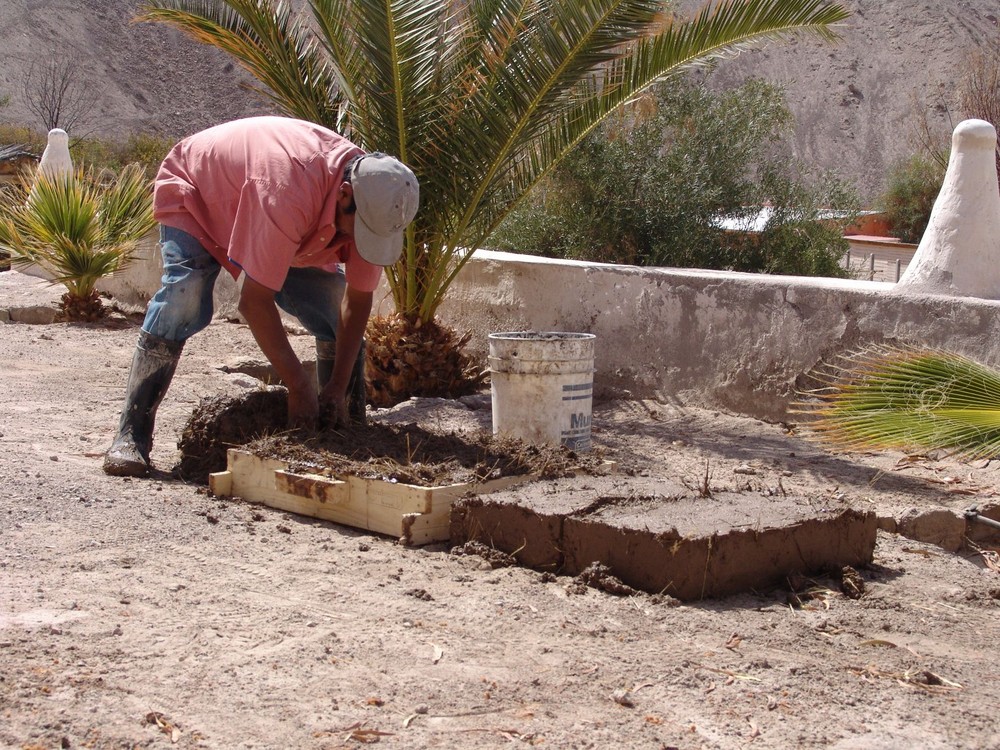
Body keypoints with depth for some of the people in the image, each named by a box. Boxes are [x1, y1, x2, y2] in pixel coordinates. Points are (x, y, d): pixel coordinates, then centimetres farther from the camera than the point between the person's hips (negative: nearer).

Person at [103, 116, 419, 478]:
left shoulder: (371, 201, -25)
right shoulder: (288, 192, -46)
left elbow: (357, 299, -16)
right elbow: (254, 302, -42)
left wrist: (338, 388, -23)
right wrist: (299, 387, -37)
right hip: (193, 192, -6)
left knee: (337, 305, -6)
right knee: (184, 296, -30)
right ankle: (131, 437, -25)